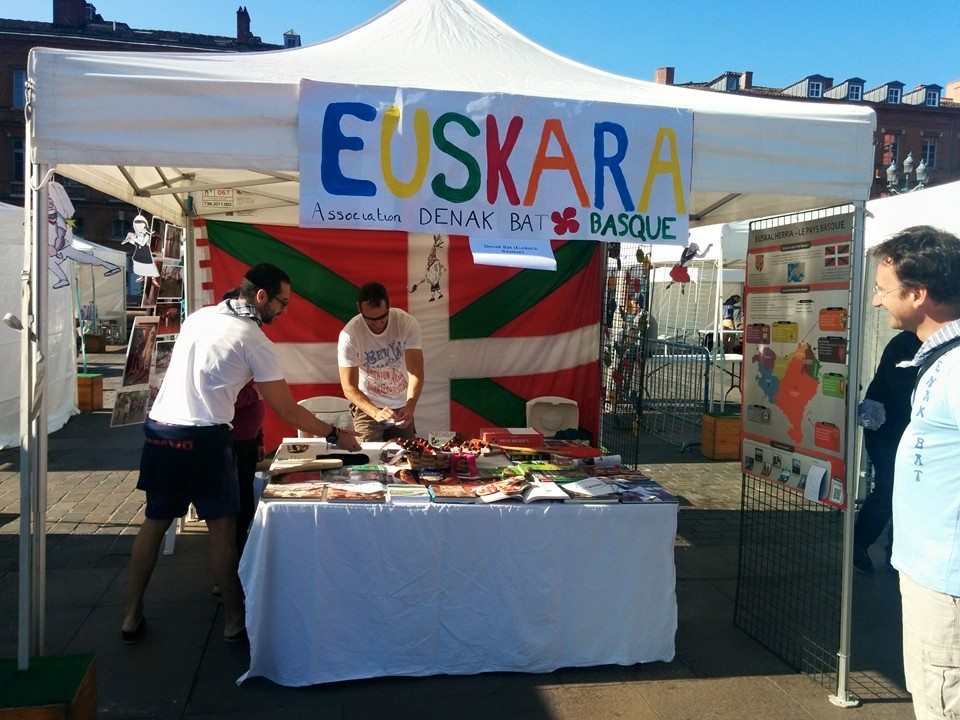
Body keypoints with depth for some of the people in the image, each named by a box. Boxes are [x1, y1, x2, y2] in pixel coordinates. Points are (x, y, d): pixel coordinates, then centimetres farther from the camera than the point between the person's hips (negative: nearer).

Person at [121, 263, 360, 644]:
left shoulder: (198, 317, 12)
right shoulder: (254, 340, -8)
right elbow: (286, 410, -6)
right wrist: (334, 434, 3)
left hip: (158, 429, 7)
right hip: (203, 439, -7)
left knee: (155, 521, 16)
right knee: (222, 527, 4)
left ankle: (131, 617, 23)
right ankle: (234, 621, 13)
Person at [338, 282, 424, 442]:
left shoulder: (408, 324, -20)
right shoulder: (349, 335, -24)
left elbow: (416, 373, -22)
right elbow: (349, 387, -23)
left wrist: (410, 406, -40)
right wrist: (376, 412, -39)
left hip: (402, 407, 2)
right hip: (367, 405, -2)